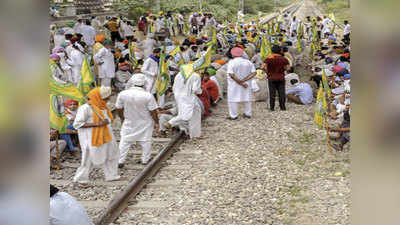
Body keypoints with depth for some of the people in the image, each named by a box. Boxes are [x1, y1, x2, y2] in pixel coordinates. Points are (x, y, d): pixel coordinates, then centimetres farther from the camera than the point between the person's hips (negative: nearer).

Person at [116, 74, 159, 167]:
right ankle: (145, 160, 27)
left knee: (125, 141, 12)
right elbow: (153, 112, -16)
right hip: (145, 124, -1)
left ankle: (120, 161, 12)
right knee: (145, 141, 16)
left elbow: (119, 109, -3)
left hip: (129, 122, 1)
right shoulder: (148, 96, -24)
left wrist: (122, 118, 16)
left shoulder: (122, 94, -17)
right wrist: (157, 121, 2)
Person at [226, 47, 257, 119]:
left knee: (233, 99, 3)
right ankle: (248, 114, 21)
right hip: (246, 84, 4)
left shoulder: (231, 62, -11)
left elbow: (231, 75, -20)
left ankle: (233, 115, 2)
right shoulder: (248, 62, 3)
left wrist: (241, 83, -18)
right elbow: (254, 73, -2)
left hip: (234, 84, -4)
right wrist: (244, 80, -12)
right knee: (247, 98, 16)